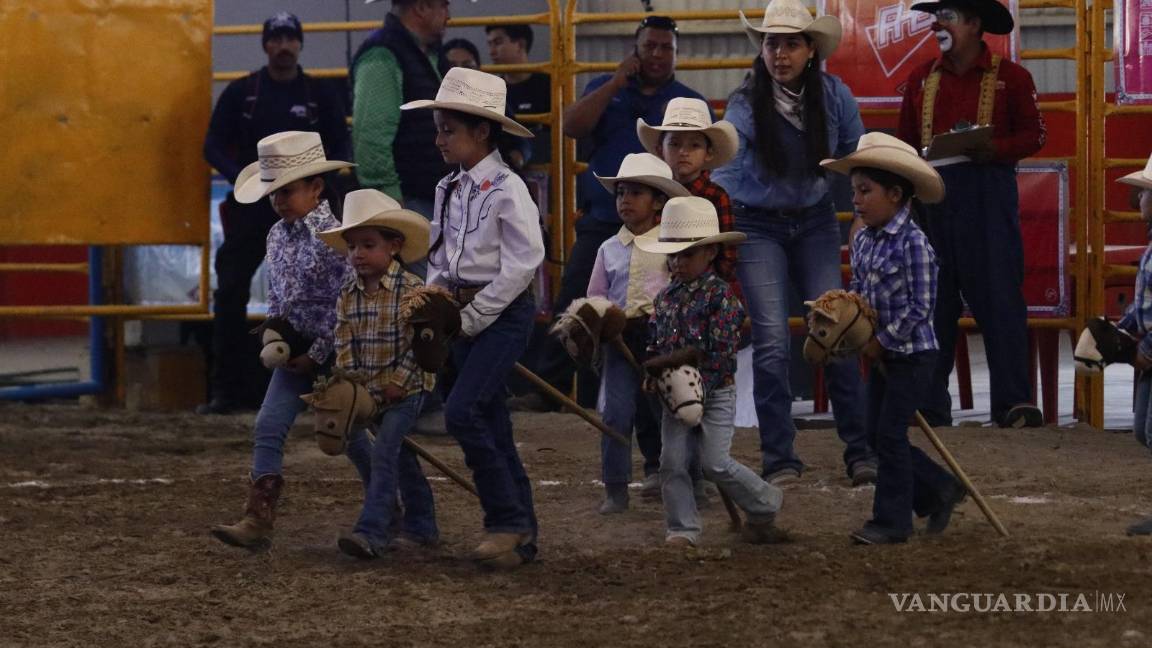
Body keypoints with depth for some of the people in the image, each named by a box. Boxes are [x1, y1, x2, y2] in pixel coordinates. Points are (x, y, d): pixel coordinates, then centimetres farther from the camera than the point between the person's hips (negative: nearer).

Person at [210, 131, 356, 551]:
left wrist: (318, 355, -16)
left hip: (334, 354, -6)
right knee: (267, 430, -8)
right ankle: (258, 522, -13)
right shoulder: (278, 237, 6)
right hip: (295, 354, 6)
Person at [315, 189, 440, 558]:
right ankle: (421, 527, 27)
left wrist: (398, 382, -17)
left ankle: (372, 531, -24)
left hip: (405, 388, -6)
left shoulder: (411, 290, -12)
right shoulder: (348, 296, 3)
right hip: (369, 391, 6)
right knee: (400, 458, 15)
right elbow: (344, 345, 3)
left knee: (384, 452, -17)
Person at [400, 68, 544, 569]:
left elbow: (523, 262, -16)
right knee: (492, 426, 9)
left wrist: (473, 316, -14)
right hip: (464, 315, 8)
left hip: (503, 312, -8)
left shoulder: (506, 190, -13)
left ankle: (507, 520, -9)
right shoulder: (448, 191, 10)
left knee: (463, 412, -19)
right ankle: (521, 534, 15)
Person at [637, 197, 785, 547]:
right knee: (671, 462, -1)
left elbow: (721, 350, -17)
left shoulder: (720, 295, -12)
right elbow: (655, 342, 14)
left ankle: (765, 504, 14)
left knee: (716, 463, -8)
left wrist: (699, 385, -20)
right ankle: (683, 529, 7)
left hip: (715, 391, -6)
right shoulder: (666, 297, 9)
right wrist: (652, 375, -3)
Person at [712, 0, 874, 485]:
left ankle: (861, 453, 4)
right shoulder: (745, 104, -15)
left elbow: (858, 157, 3)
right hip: (759, 226, -2)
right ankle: (780, 461, -2)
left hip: (816, 222, 2)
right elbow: (724, 171, -21)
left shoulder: (834, 96, -8)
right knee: (772, 342, -10)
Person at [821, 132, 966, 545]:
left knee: (890, 433, -6)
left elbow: (920, 307, -20)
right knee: (878, 435, 11)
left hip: (911, 354, -8)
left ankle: (892, 520, 3)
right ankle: (939, 491, 26)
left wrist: (882, 341, -16)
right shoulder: (863, 240, 5)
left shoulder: (912, 243, -19)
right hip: (881, 355, 8)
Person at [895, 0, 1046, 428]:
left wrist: (993, 149, -15)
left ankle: (1013, 403, -10)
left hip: (988, 194, -3)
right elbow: (905, 141, 16)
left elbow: (1033, 135, 1)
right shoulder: (921, 79, 15)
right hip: (933, 195, 4)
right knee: (932, 300, 3)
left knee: (1000, 297, -9)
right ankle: (929, 404, 7)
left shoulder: (1009, 77, 5)